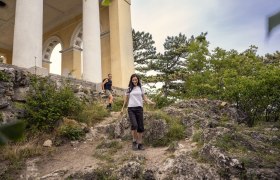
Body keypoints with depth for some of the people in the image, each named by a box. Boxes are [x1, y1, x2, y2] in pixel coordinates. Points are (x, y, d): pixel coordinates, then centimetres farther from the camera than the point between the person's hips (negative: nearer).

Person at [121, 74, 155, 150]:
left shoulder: (141, 88, 9)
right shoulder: (129, 89, 7)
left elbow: (145, 98, 7)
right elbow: (126, 99, 15)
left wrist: (151, 102, -11)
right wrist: (122, 108, 15)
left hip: (139, 108, 2)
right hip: (131, 108, -1)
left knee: (140, 126, 2)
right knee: (134, 125, -18)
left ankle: (140, 143, 12)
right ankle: (134, 141, 0)